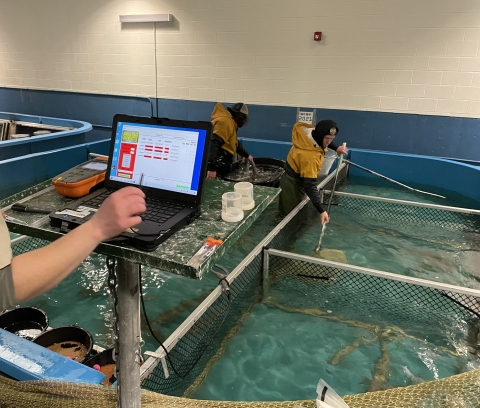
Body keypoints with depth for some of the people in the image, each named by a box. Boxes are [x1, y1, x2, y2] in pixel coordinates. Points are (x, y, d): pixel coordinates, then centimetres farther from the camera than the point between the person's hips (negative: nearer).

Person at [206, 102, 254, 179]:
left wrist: (247, 155, 42)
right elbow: (213, 143, -26)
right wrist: (211, 168, -33)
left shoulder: (229, 122, 21)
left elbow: (235, 143, 35)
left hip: (220, 165, 11)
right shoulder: (225, 122, -14)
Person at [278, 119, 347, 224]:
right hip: (293, 182, -9)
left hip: (298, 177, 9)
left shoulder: (312, 133, -17)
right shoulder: (310, 157, -40)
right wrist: (322, 210, -43)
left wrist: (336, 149, -3)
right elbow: (310, 185, -41)